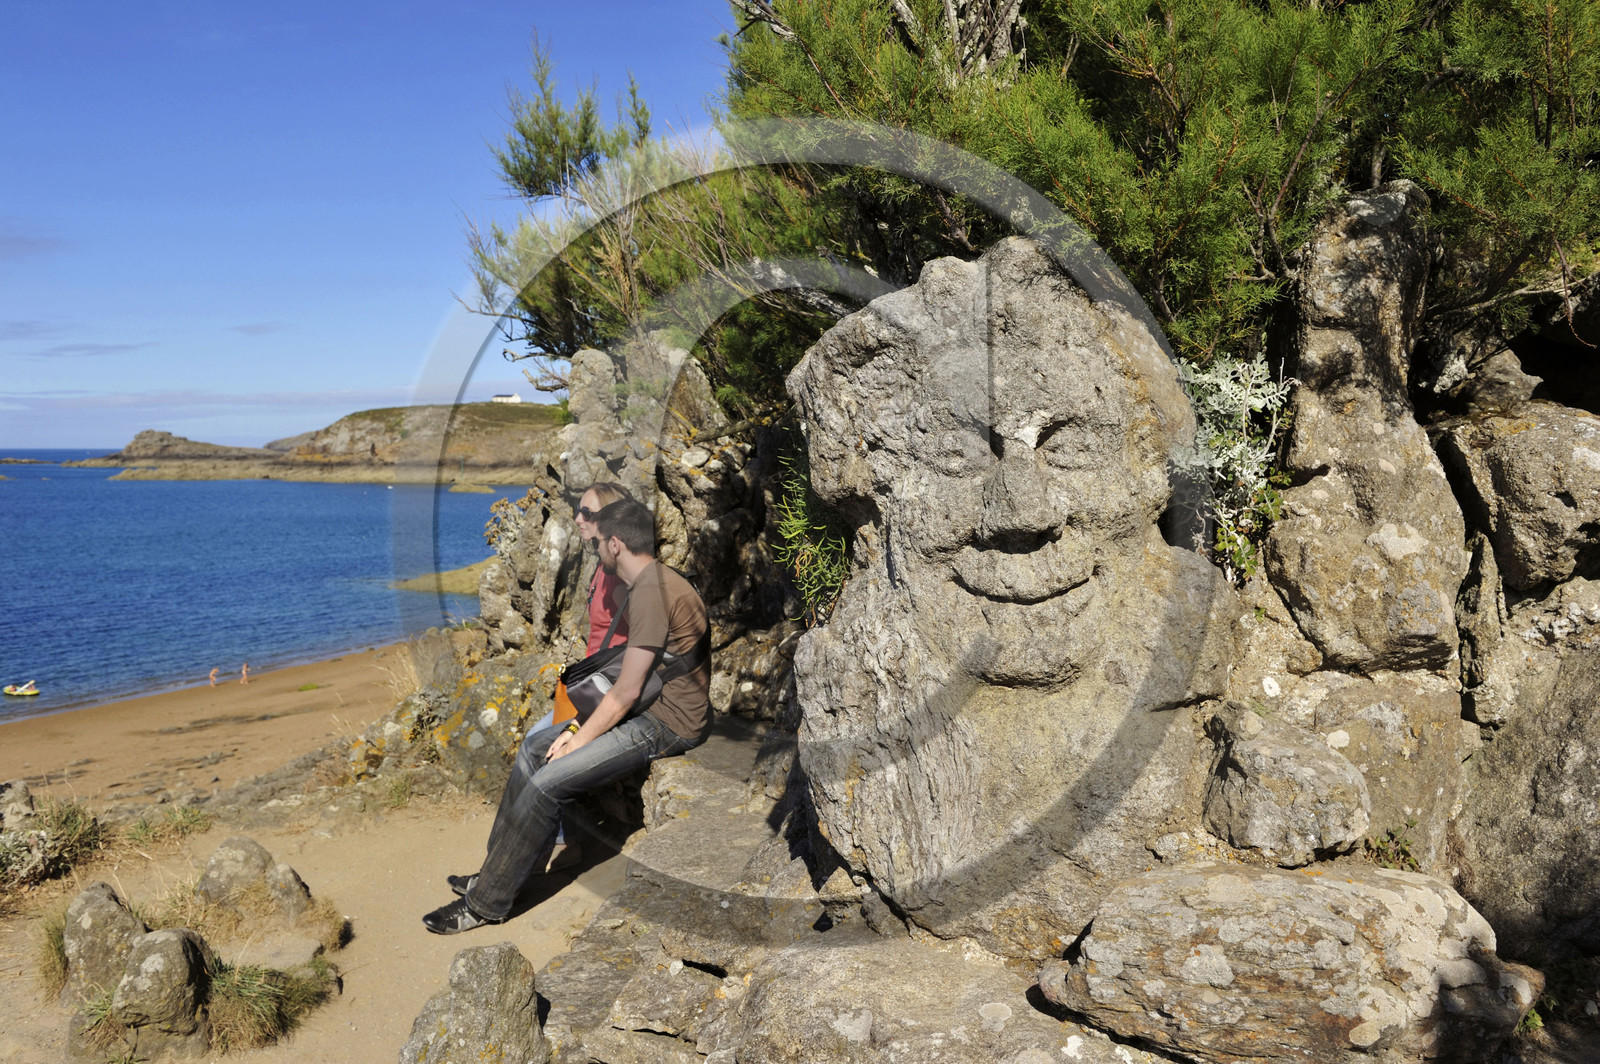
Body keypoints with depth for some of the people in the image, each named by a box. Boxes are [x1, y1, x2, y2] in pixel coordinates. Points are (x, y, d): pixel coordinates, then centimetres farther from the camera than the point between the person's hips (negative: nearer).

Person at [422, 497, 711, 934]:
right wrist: (579, 727, 6)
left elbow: (626, 691, -21)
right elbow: (629, 674, 13)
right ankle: (497, 870, 18)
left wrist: (579, 740, -9)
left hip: (667, 723, -10)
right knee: (534, 747, 10)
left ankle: (486, 902, -1)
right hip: (648, 708, 10)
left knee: (546, 783, -15)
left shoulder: (652, 594, -23)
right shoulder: (647, 584, 11)